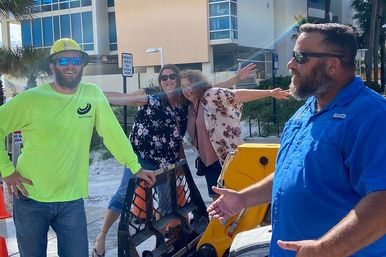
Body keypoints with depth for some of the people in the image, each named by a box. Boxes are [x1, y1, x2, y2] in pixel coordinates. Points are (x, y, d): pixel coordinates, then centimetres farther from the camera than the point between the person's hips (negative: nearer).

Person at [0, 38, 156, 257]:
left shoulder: (93, 94, -1)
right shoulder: (31, 99, -8)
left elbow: (112, 132, 2)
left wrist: (135, 167, 2)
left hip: (72, 200, 1)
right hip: (31, 198, -1)